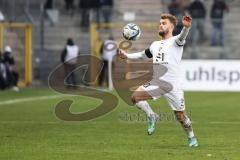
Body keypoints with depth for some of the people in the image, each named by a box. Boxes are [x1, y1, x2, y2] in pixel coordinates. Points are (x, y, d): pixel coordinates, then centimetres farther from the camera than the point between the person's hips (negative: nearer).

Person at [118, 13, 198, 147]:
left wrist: (186, 27, -50)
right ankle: (152, 117, 6)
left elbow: (182, 37, -27)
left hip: (173, 86, -6)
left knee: (180, 116, 0)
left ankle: (192, 138, 25)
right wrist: (126, 55, 20)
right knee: (135, 96, -14)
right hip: (157, 83, 6)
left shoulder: (175, 42, -4)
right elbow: (143, 55, 32)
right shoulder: (156, 45, 17)